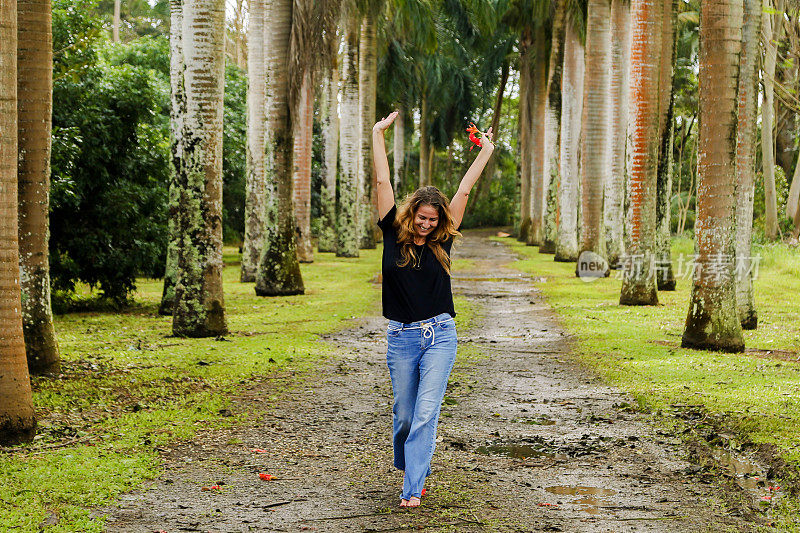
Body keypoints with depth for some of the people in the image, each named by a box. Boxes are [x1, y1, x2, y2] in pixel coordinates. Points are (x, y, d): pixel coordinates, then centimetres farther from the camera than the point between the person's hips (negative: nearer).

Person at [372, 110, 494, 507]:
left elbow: (464, 190, 7)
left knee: (425, 413, -9)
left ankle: (412, 489, -9)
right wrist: (378, 135, -1)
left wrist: (486, 150, 11)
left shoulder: (442, 240, 5)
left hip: (440, 336, 0)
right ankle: (411, 469, 35)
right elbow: (383, 182, 0)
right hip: (401, 337, 0)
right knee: (404, 414, 9)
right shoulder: (394, 234, 2)